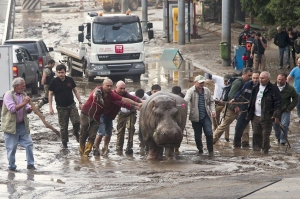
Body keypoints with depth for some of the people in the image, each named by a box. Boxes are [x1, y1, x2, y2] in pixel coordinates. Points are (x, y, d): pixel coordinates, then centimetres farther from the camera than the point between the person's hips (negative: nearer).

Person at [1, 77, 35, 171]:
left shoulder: (23, 95, 8)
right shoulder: (8, 95, -12)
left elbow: (27, 109, 12)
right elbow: (12, 109, -22)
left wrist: (29, 109, -11)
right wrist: (24, 103, -24)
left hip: (22, 124, 6)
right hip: (11, 125, -6)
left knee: (29, 144, 2)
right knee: (11, 147, 0)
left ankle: (30, 164, 12)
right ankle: (11, 166, 12)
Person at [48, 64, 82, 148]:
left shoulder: (70, 80, 1)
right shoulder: (54, 82, -6)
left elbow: (75, 91, 10)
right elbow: (50, 94, 0)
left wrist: (80, 102, 6)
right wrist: (50, 107, -4)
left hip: (71, 105, 2)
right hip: (61, 107, -2)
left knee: (77, 122, -13)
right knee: (63, 127, 1)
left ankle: (76, 133, 18)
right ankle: (64, 143, 15)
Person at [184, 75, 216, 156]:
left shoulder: (206, 91, 9)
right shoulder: (191, 91, -4)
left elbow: (211, 101, 18)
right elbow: (186, 100, -21)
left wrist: (213, 110, 3)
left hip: (206, 116, 2)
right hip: (196, 117, -2)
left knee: (209, 133, -11)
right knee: (197, 135, 6)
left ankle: (211, 151, -1)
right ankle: (200, 150, 22)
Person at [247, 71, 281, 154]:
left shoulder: (273, 89, -8)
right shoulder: (256, 88, 13)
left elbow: (277, 103, -11)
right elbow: (252, 101, 20)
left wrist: (276, 115, -18)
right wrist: (249, 113, 16)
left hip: (266, 117, -6)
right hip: (255, 116, 6)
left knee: (265, 135, -2)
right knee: (256, 134, 9)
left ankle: (265, 150, 6)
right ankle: (256, 148, 18)